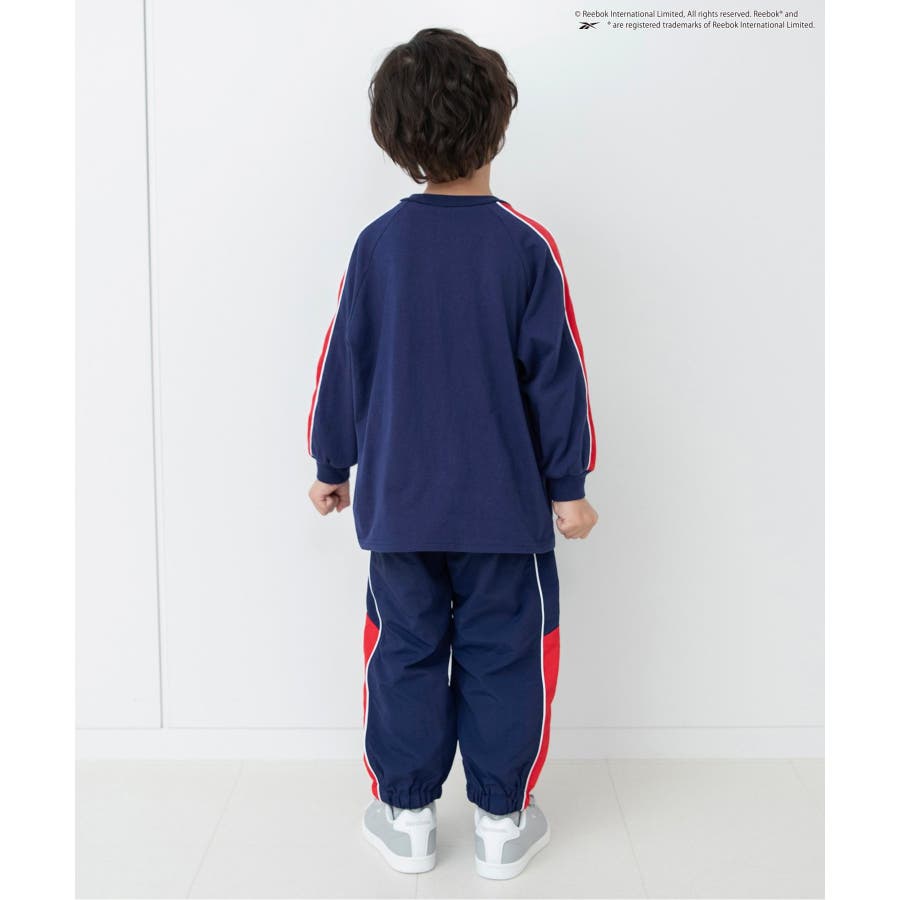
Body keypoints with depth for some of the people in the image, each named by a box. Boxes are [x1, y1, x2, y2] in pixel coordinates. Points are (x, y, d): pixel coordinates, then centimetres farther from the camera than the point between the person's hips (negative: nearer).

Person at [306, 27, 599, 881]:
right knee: (501, 656, 11)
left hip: (399, 501, 2)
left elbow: (343, 366, 2)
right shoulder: (526, 245, -8)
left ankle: (407, 817, 24)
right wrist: (568, 486, 3)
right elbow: (556, 373, -6)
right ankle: (501, 822, 23)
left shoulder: (377, 245, -3)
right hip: (504, 503, -1)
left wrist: (331, 466, 14)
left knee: (405, 652, 13)